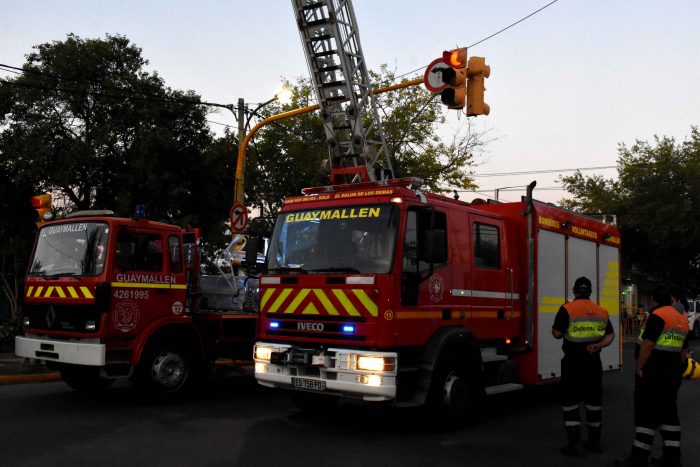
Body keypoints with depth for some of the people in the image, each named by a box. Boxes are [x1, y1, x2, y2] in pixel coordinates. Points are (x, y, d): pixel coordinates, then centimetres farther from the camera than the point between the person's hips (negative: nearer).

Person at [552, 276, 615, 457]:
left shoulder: (567, 309, -9)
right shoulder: (601, 311, 8)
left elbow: (557, 333, -12)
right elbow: (610, 335, 5)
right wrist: (599, 345, -8)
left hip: (573, 361, -4)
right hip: (594, 361, 5)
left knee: (570, 401, 2)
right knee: (594, 401, 14)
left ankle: (574, 443, -3)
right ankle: (594, 441, 21)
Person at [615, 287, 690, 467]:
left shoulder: (657, 315, -12)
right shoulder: (682, 319, 15)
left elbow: (648, 344, -20)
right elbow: (684, 351, 19)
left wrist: (639, 368, -14)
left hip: (652, 372, -8)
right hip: (672, 374, 8)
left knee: (646, 413, -5)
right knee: (668, 412, 12)